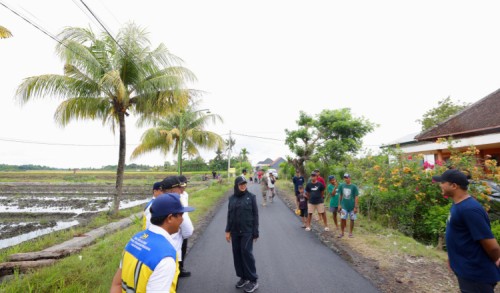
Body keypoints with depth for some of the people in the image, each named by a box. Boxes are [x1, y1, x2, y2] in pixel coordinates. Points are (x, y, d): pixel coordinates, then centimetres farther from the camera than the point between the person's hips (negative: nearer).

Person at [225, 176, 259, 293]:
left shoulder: (251, 197, -6)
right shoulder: (232, 198, 4)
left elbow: (255, 215, -5)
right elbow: (229, 215, 9)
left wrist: (255, 232, -6)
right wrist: (228, 230, 5)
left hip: (247, 231, -4)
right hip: (235, 231, 4)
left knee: (247, 253, -4)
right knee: (237, 253, 9)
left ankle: (253, 281, 9)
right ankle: (243, 277, 25)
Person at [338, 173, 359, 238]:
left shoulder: (354, 186, -7)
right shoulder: (341, 186, 1)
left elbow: (356, 197, -6)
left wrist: (356, 207, -10)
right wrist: (339, 205, 7)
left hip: (352, 206, -1)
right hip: (344, 206, 2)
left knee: (352, 220, 7)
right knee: (342, 219, -2)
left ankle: (350, 233, 23)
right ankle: (342, 232, 14)